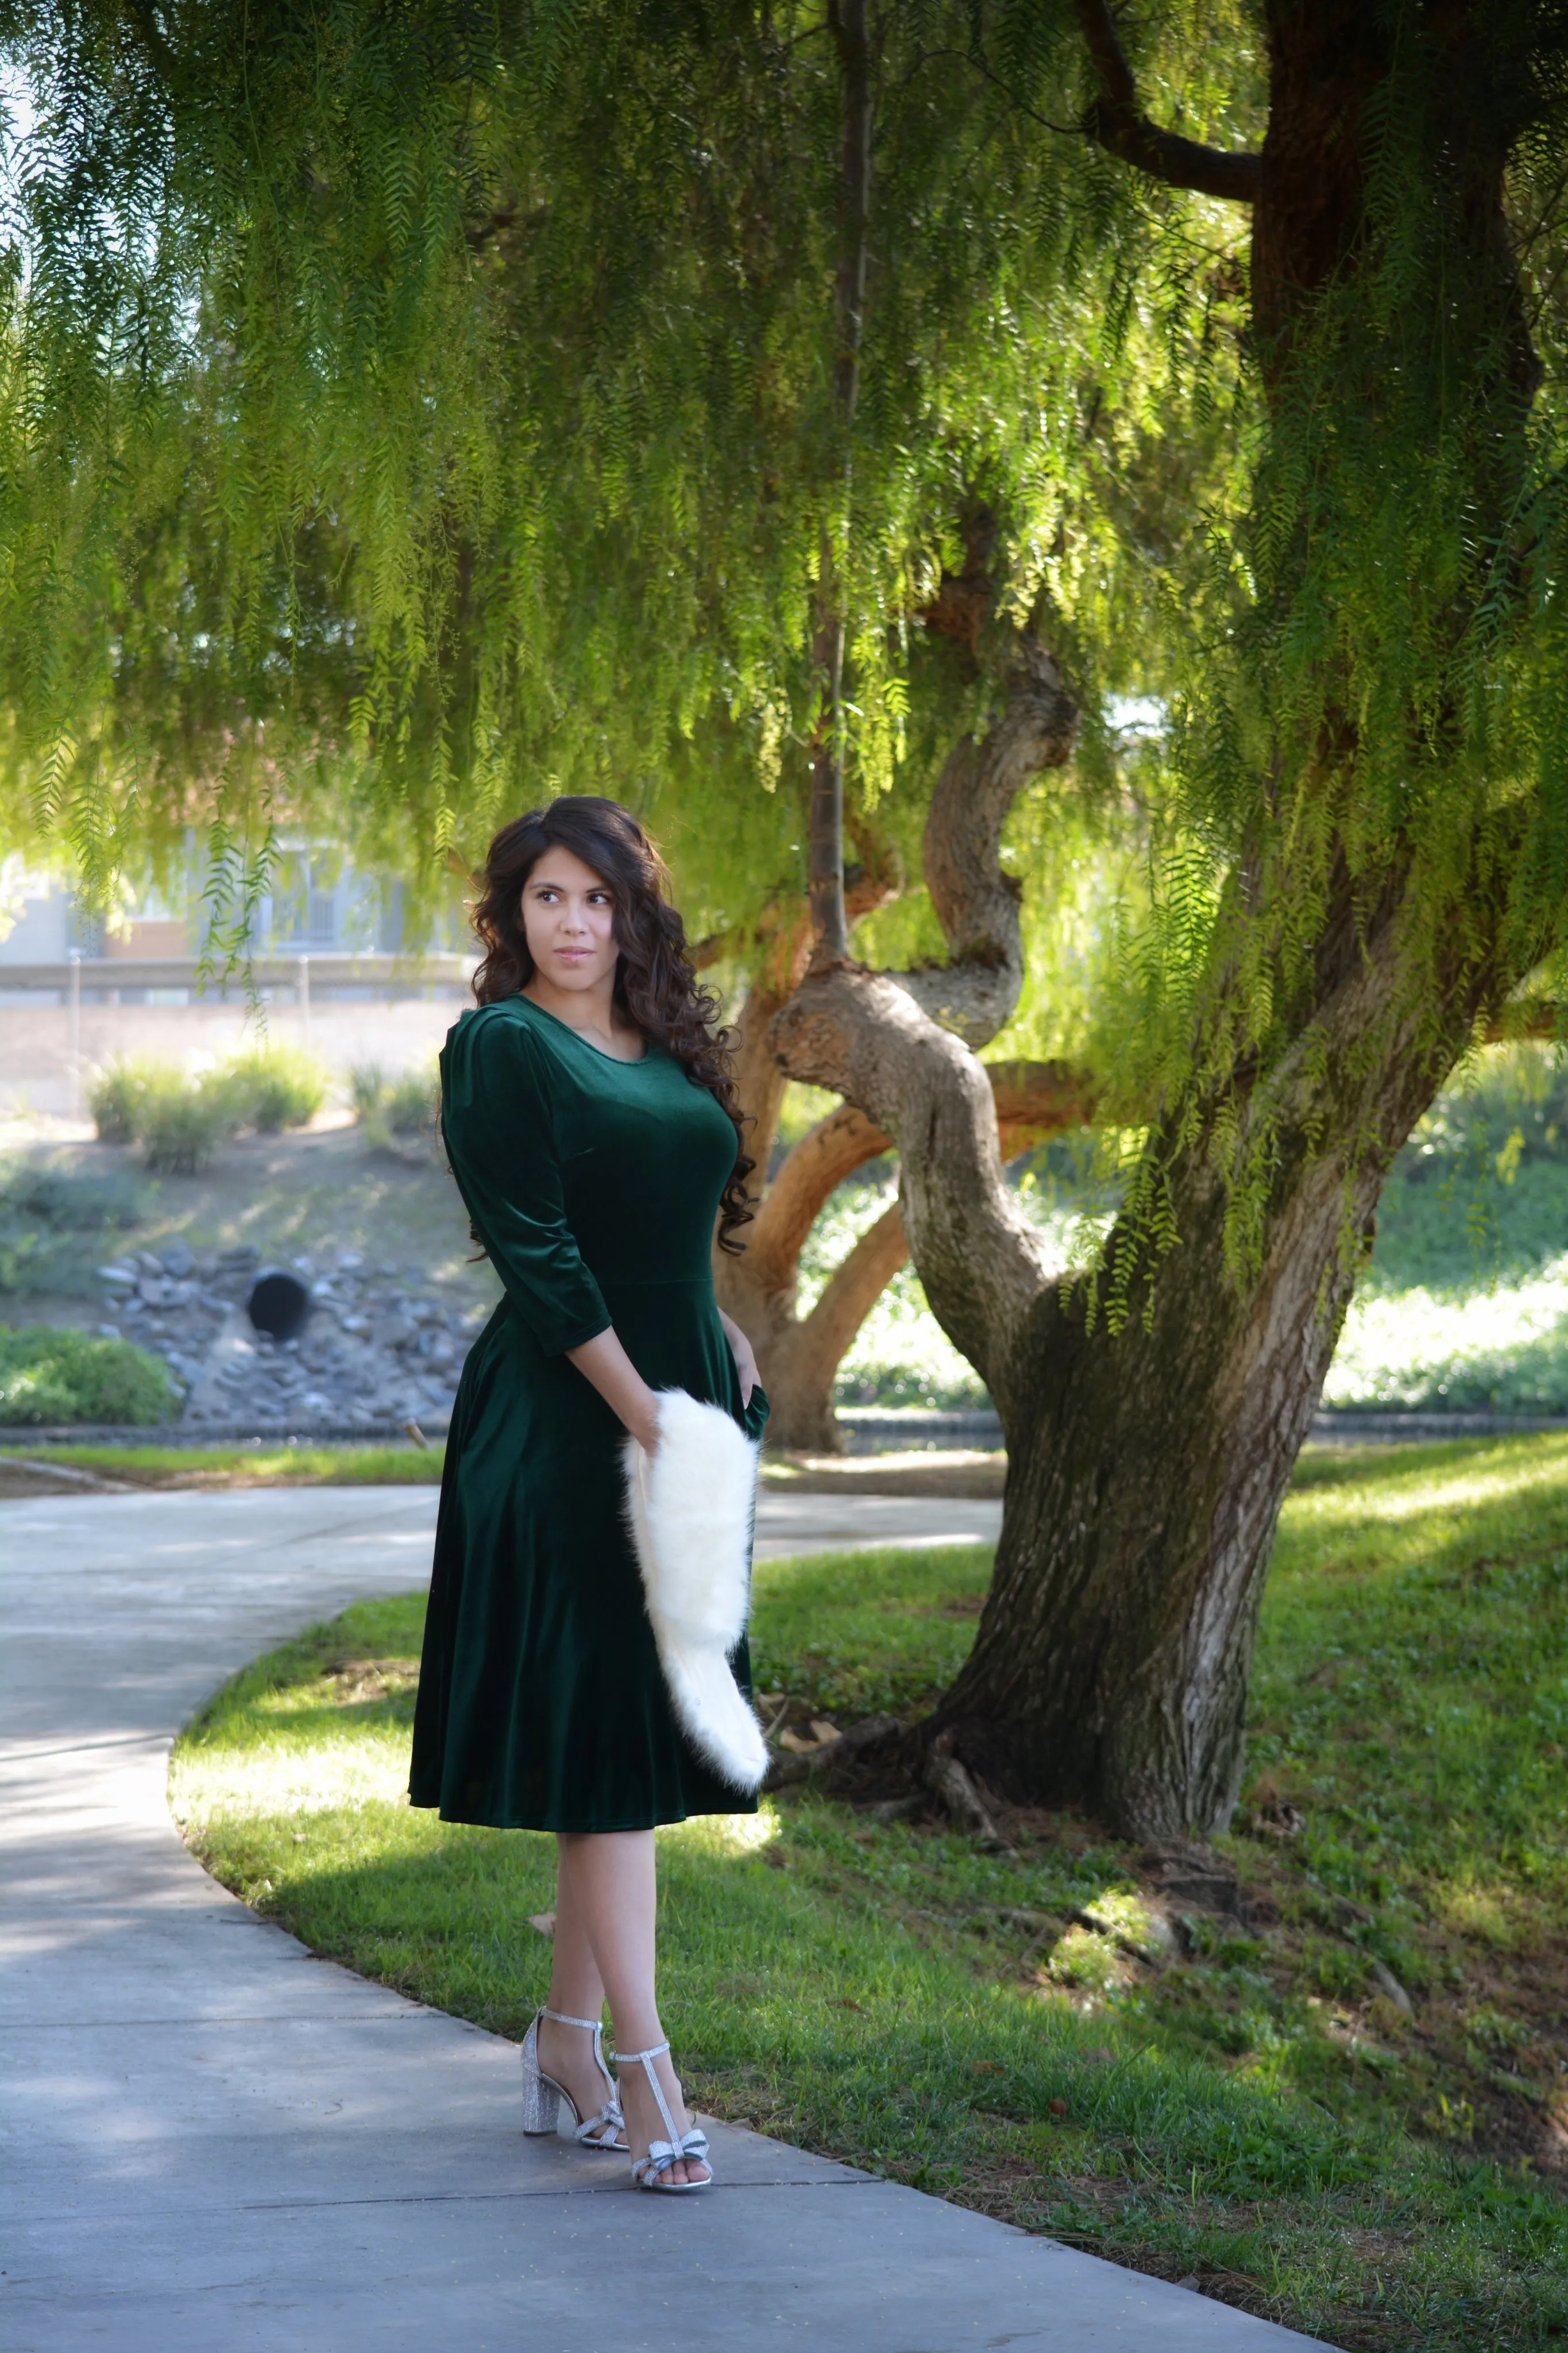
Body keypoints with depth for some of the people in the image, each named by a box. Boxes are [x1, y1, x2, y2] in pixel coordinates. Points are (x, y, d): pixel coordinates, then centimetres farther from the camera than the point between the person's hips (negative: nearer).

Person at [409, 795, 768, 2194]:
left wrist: (733, 1360, 8)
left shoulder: (666, 1054, 15)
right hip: (569, 1422, -7)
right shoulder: (502, 1048, -8)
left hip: (678, 1404, 8)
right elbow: (535, 1254, -15)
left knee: (640, 1738, 10)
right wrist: (645, 1412, -19)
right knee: (601, 1726, -7)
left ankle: (567, 2040, 19)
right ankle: (640, 2070, -6)